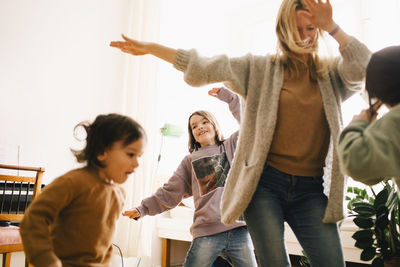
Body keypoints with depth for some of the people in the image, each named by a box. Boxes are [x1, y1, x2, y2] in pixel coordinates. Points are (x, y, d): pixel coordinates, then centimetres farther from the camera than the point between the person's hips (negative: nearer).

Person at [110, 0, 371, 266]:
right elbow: (204, 67, 5)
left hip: (310, 190, 2)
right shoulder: (260, 68, 8)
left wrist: (331, 26, -9)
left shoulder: (331, 73, 13)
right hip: (265, 183, -1)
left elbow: (366, 67, -5)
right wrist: (150, 47, 3)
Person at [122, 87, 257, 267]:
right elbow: (170, 192, 10)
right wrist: (142, 209, 0)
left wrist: (229, 97, 4)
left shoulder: (232, 146, 15)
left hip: (238, 228, 0)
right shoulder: (190, 161, 15)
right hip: (207, 234, 0)